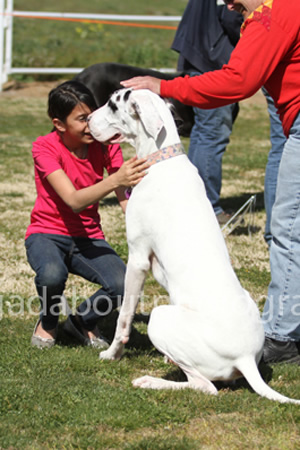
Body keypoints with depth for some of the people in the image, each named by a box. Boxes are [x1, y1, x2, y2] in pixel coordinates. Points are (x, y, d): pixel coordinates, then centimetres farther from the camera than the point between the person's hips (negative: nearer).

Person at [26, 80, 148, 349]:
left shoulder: (106, 144, -5)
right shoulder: (45, 148, -17)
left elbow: (125, 197, -13)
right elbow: (74, 201, -30)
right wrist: (115, 180, -46)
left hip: (88, 239, 3)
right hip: (48, 235, -3)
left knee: (124, 286, -26)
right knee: (52, 275, -39)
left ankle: (83, 320, 8)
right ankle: (48, 322, -2)